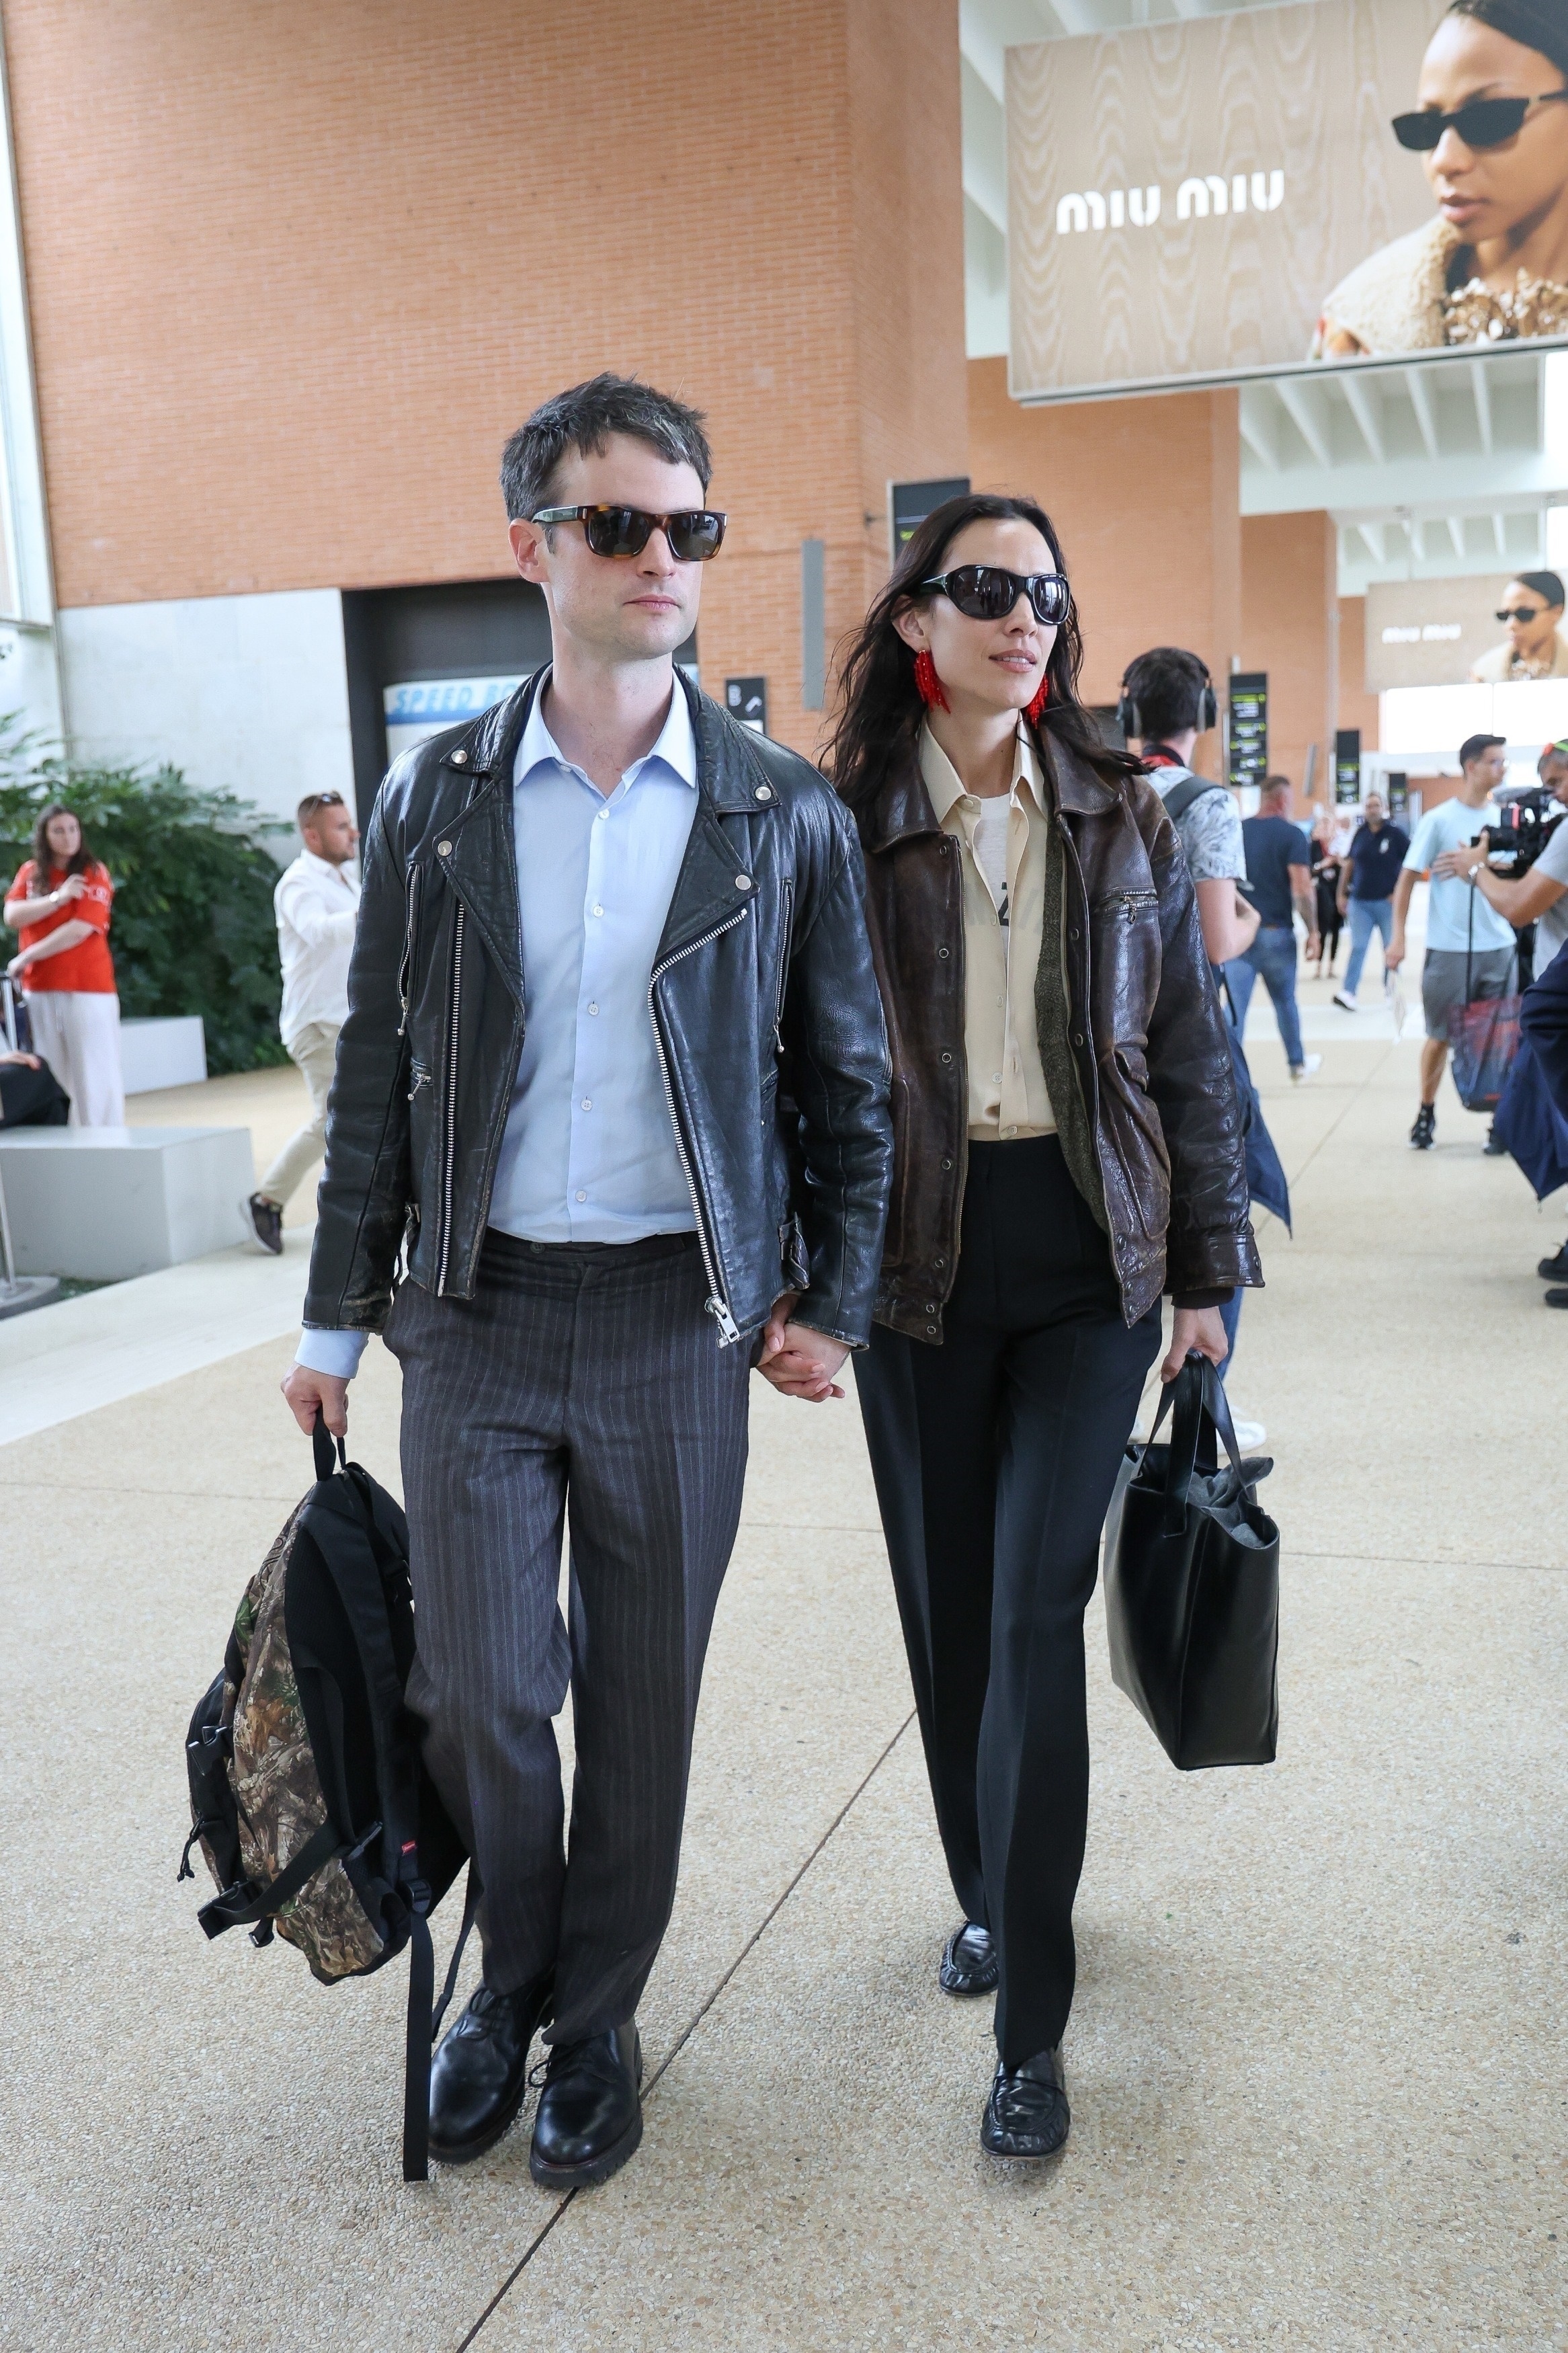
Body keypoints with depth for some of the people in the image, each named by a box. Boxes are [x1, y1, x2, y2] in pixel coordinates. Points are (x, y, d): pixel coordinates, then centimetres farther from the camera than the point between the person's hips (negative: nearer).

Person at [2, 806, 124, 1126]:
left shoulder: (94, 874, -2)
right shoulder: (29, 872, 12)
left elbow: (79, 929, -11)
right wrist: (57, 898, -13)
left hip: (87, 988, -4)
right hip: (40, 988, 4)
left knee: (94, 1074, -4)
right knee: (50, 1075, 4)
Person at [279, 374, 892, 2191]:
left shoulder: (786, 815, -1)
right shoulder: (433, 800, 1)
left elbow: (846, 1081, 5)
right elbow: (376, 1074, 5)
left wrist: (832, 1300, 2)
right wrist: (335, 1320, 6)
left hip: (679, 1322, 0)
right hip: (475, 1312, 1)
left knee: (643, 1698, 11)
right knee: (477, 1694, 6)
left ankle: (597, 2018, 34)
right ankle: (510, 1977, 35)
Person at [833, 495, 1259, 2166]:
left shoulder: (1121, 822, 4)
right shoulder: (843, 827, -1)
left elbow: (1190, 1055, 7)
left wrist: (1204, 1269, 5)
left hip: (1087, 1252, 0)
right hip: (916, 1259, 0)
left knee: (1036, 1614, -6)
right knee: (949, 1609, 12)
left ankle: (1030, 2026, 6)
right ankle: (984, 1894, 37)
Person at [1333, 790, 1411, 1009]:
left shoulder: (1396, 833, -4)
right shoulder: (1360, 834, 7)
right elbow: (1349, 864, 14)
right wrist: (1342, 893, 11)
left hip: (1387, 901, -2)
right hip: (1360, 901, 2)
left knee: (1391, 949, 6)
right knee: (1357, 948, -3)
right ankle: (1348, 993, -9)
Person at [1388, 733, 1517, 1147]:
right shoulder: (1439, 819, -4)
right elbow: (1407, 879, -5)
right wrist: (1398, 937, -12)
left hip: (1498, 947, 4)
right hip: (1450, 948, -4)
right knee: (1441, 1035, 5)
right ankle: (1426, 1113, 19)